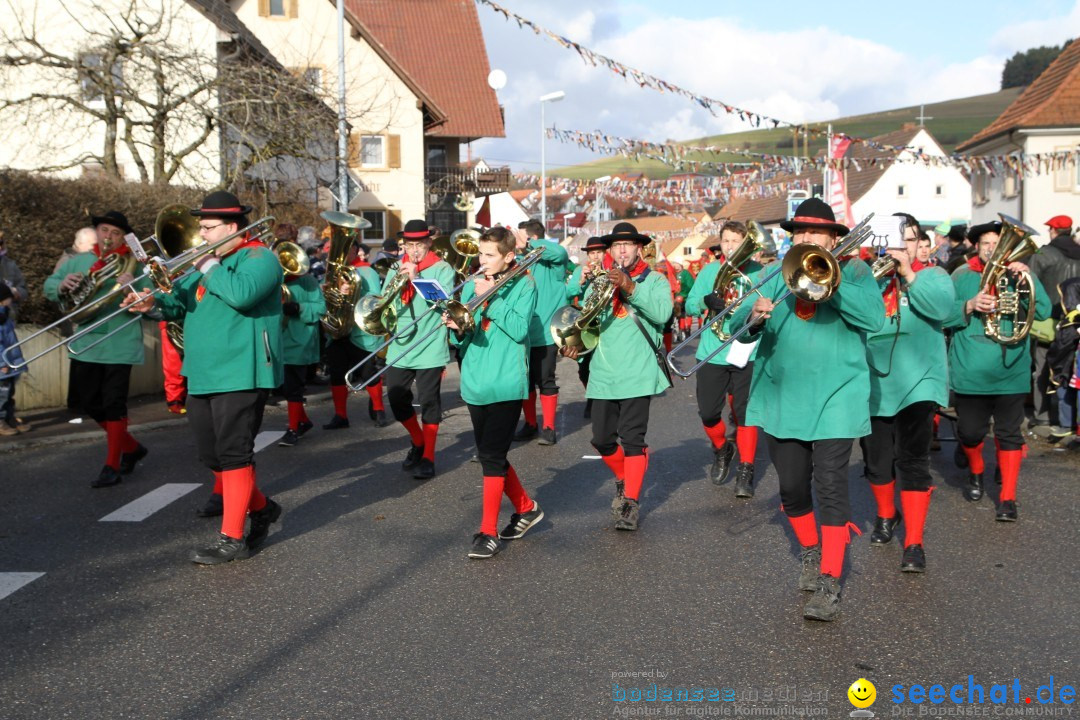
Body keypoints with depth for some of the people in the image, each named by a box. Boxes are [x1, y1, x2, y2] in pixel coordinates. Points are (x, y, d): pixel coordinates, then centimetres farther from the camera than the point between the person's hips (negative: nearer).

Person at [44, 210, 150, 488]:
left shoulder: (134, 265, 0)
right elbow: (49, 287, 6)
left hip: (119, 346, -5)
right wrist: (62, 284, -16)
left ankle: (112, 466, 6)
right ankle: (131, 447, 30)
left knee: (113, 405, -4)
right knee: (89, 405, 11)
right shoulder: (78, 261, 13)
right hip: (85, 345, 5)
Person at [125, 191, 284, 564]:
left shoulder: (259, 257, -7)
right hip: (203, 375, 9)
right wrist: (156, 302, -2)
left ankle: (232, 539, -2)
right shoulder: (209, 260, 20)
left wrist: (210, 267, -13)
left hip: (239, 374, -9)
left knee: (233, 454, -7)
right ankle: (260, 508, 31)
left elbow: (242, 294, -27)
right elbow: (183, 301, 19)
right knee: (212, 456, 13)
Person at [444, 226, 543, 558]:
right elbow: (463, 340, 10)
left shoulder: (523, 285, -2)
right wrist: (457, 328, -12)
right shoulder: (472, 286, 11)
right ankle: (526, 507, 33)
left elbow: (519, 329, -16)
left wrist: (490, 297, -16)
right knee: (490, 456, 13)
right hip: (475, 382, 6)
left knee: (491, 456, -10)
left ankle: (488, 531, -2)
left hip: (506, 382, -6)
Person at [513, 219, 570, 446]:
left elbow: (560, 252, -28)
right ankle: (530, 424, 25)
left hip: (544, 332, -7)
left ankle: (548, 428, 9)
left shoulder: (549, 261, -6)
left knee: (545, 381, 0)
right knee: (524, 380, 13)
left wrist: (526, 244, -26)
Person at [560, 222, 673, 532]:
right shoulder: (599, 282, 12)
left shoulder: (654, 280, 2)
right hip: (604, 374, 4)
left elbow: (662, 313, -17)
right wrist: (576, 343, -14)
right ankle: (624, 480, 34)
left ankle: (631, 501, 1)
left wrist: (631, 287, -25)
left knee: (632, 438, -7)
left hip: (637, 374, -4)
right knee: (602, 439, 8)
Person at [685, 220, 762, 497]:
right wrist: (706, 301, -17)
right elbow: (689, 306, 3)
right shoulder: (709, 271, 9)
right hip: (712, 353, 2)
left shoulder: (759, 272, 3)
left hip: (746, 351, -2)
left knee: (744, 413, -2)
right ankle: (721, 450, 33)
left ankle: (746, 471, 11)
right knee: (708, 413, 3)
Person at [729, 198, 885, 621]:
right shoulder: (775, 276, 10)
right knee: (792, 488, 11)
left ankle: (828, 585, -4)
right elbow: (738, 326, -1)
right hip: (782, 399, 3)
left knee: (830, 486, -10)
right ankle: (810, 552, 37)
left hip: (835, 399, -3)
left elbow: (874, 317, -14)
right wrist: (753, 317, -24)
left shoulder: (853, 271, 4)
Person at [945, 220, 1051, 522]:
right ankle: (976, 474, 36)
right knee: (970, 432, 6)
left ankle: (1008, 497, 10)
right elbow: (943, 316, -3)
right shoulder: (962, 276, 4)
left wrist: (1028, 280, -19)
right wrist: (970, 306, -19)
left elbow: (1043, 312, -7)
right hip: (970, 373, 0)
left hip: (1011, 371, 0)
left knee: (1009, 434, 3)